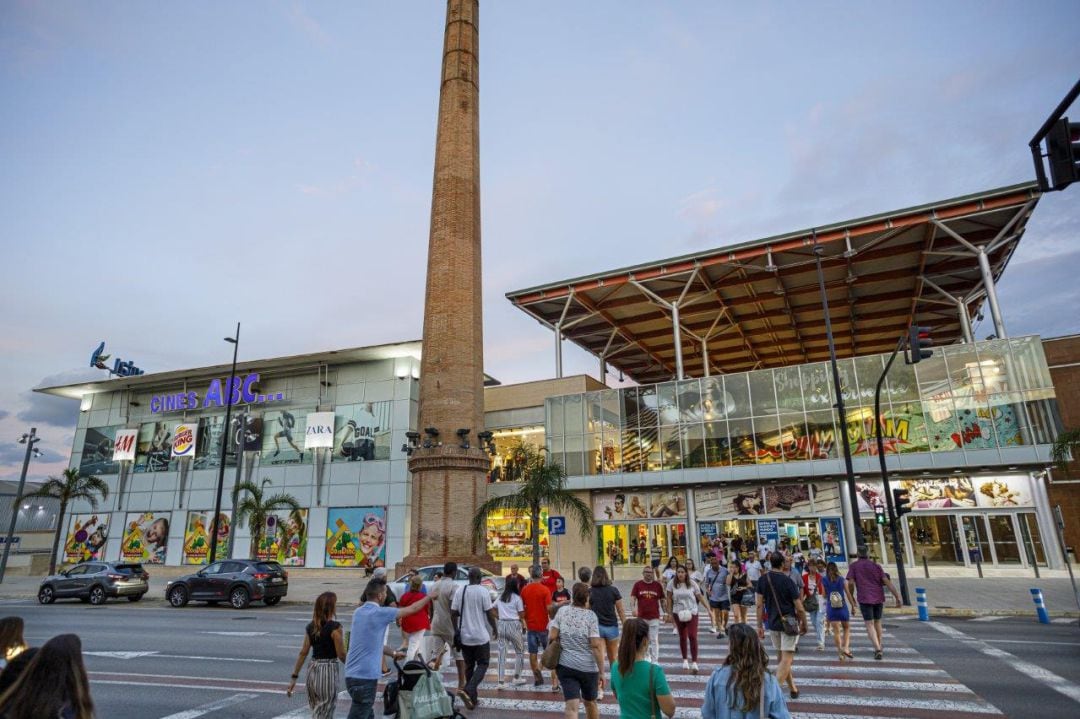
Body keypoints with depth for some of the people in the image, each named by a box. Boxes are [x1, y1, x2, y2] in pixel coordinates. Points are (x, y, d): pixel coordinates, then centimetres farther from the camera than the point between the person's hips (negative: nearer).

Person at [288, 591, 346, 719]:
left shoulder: (310, 627, 3)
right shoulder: (334, 627, -16)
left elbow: (303, 653, 4)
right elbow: (341, 655, -12)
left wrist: (294, 677, 9)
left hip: (312, 671, 7)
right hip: (328, 671, -7)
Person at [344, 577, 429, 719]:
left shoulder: (359, 612, 9)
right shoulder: (380, 613, -16)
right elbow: (412, 609, -5)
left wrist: (393, 653, 27)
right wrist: (429, 597, 12)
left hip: (353, 674, 9)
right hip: (364, 676, -9)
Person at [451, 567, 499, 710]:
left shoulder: (460, 591, 2)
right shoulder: (483, 591, -12)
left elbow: (453, 613, 3)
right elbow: (489, 613, -10)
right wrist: (495, 629, 4)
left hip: (465, 635, 5)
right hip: (481, 635, -5)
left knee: (469, 665, 17)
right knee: (482, 664, 6)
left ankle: (472, 697, 19)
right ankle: (468, 690, -13)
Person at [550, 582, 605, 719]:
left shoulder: (562, 611, -1)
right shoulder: (590, 616, -9)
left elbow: (552, 637, -2)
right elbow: (596, 646, -14)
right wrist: (601, 672, -8)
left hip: (565, 666, 1)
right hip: (588, 668, -1)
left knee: (571, 708, -2)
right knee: (590, 703, 22)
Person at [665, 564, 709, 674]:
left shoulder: (692, 584, -4)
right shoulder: (672, 584, -5)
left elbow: (700, 597, 2)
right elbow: (669, 599, 0)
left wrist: (708, 608, -3)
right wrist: (669, 613, -2)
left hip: (692, 613, -1)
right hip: (678, 613, 1)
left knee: (693, 636, -11)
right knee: (682, 637, 12)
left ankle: (694, 662, -8)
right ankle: (685, 659, 30)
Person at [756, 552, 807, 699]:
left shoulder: (763, 579, -1)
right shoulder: (787, 580, -13)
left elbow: (760, 605, 0)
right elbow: (799, 608, -11)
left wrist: (760, 626, 7)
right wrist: (804, 625, 5)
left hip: (772, 624, 4)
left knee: (782, 657, 19)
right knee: (787, 658, -3)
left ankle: (793, 689, 29)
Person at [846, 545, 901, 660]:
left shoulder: (853, 566, 2)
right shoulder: (876, 565, 6)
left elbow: (851, 583, -5)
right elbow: (887, 581, -3)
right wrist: (897, 596, -4)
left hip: (864, 599, -3)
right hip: (878, 598, 3)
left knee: (869, 624, -2)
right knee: (877, 622, 21)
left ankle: (878, 649, -18)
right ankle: (879, 646, 30)